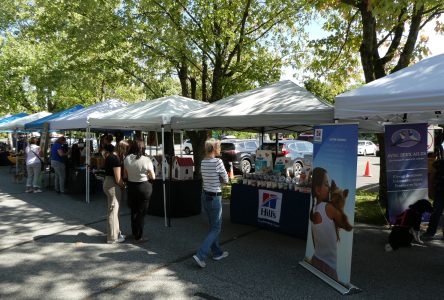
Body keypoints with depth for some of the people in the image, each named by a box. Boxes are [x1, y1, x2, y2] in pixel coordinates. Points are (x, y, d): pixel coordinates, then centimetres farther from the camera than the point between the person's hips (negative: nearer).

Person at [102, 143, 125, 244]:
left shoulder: (109, 157, 8)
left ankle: (116, 233, 32)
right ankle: (112, 237, 11)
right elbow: (118, 178, -19)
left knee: (114, 210, 19)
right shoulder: (114, 158, -19)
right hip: (113, 186, -9)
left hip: (108, 182, 9)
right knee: (113, 210, 0)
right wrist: (123, 186, -2)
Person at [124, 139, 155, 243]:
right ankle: (139, 237, 15)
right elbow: (153, 177, -9)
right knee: (141, 213, 7)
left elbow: (125, 175, 4)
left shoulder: (127, 159, -5)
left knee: (134, 211, 20)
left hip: (131, 187, 4)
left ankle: (134, 233, 34)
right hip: (144, 187, -4)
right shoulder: (146, 160, -16)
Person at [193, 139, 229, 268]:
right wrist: (220, 178, 5)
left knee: (213, 226, 20)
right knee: (215, 229, 3)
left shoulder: (203, 162, 4)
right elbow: (226, 180, -10)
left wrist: (216, 178, 1)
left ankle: (217, 253, 31)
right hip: (215, 198, -8)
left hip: (205, 196, 8)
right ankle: (200, 255, -3)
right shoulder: (218, 162, -19)